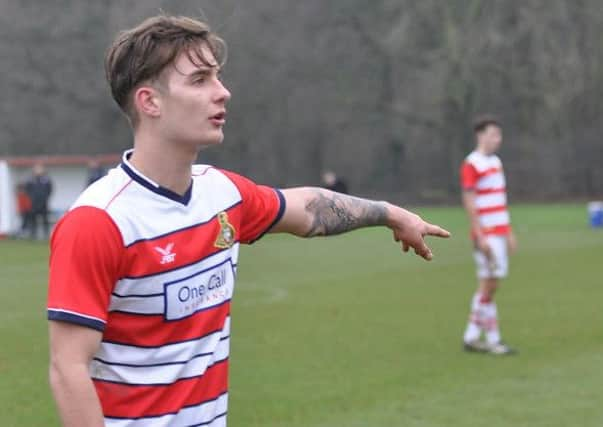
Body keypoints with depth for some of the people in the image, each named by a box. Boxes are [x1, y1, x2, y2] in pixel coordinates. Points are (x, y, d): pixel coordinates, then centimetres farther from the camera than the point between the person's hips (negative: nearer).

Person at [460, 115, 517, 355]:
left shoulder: (496, 162, 16)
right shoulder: (471, 165, -11)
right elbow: (469, 202, -14)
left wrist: (509, 232, 19)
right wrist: (480, 236, -19)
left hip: (500, 233, 9)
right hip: (486, 235, -9)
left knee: (487, 286, 9)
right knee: (489, 285, -6)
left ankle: (471, 337, 15)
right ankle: (492, 339, -1)